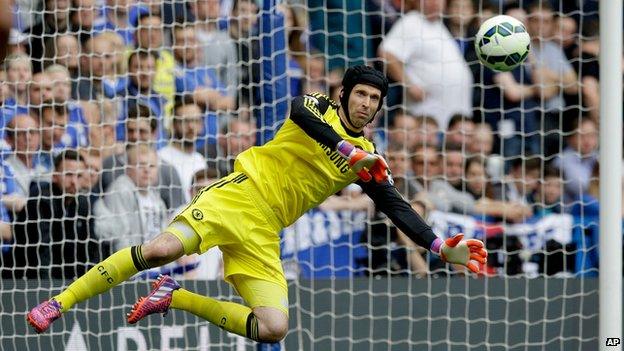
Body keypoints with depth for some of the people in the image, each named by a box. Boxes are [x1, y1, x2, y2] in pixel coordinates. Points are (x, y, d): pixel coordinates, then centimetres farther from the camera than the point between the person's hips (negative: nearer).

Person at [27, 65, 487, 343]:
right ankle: (58, 303, -16)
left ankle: (174, 297, 2)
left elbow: (398, 210, 13)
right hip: (240, 194, -5)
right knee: (164, 248, -29)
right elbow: (298, 110, -21)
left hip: (263, 232, 5)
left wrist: (443, 249, 3)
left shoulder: (368, 160, 15)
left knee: (273, 328, -16)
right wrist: (345, 149, -32)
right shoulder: (320, 108, 2)